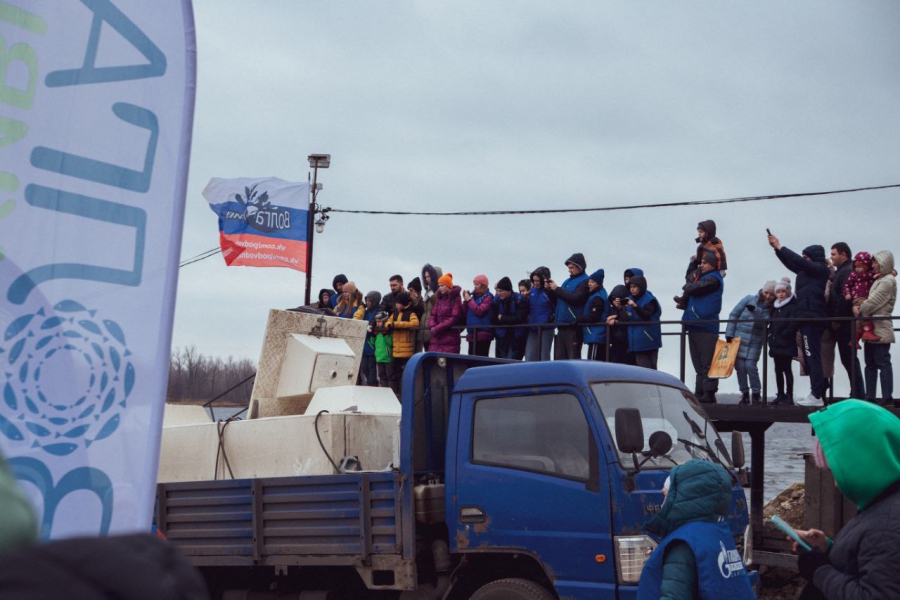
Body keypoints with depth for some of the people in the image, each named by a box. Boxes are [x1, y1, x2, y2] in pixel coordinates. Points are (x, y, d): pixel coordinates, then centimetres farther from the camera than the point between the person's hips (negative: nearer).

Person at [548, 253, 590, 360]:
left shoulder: (584, 282, -6)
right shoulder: (568, 281, 20)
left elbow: (575, 299, -19)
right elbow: (558, 299, 23)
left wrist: (557, 289, -13)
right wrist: (549, 290, 5)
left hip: (573, 326, -8)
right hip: (561, 325, 8)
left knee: (573, 358, -9)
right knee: (559, 358, 8)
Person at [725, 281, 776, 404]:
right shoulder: (749, 299, 2)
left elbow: (764, 321, -16)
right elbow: (734, 314, 1)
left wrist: (755, 310, -30)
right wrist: (729, 333, -4)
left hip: (755, 342, -1)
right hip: (739, 338, 1)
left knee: (750, 366, -13)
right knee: (740, 366, -1)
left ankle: (756, 394, 0)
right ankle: (744, 394, 11)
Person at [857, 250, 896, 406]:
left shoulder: (888, 281, -10)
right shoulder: (878, 280, 20)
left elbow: (873, 302, -17)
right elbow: (871, 301, 18)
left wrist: (859, 310, -6)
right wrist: (857, 306, 0)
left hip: (881, 330, -10)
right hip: (872, 329, 10)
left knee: (883, 364, -8)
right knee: (870, 364, 10)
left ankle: (887, 398, -8)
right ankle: (870, 397, 13)